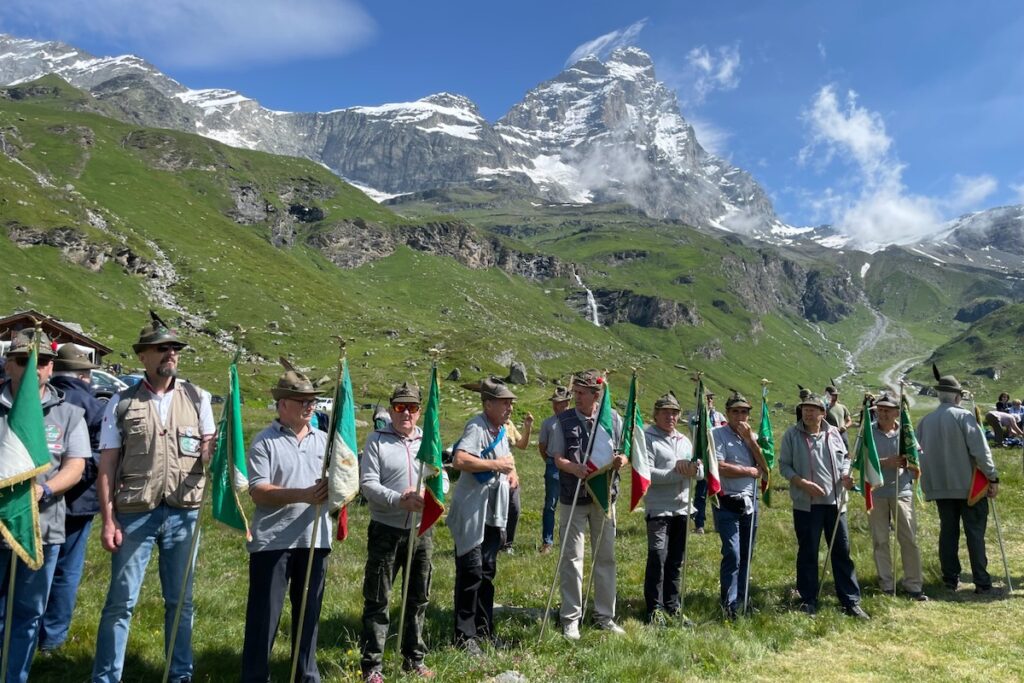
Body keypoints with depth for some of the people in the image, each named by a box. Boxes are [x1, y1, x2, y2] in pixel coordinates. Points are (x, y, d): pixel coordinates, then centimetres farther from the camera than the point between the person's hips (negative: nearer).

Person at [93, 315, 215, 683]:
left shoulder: (197, 398, 5)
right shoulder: (122, 402, 1)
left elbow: (208, 452, 6)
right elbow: (107, 465, 0)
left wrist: (210, 449, -18)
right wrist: (108, 520, -6)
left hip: (183, 514, 2)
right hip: (135, 514, -1)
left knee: (180, 600, 13)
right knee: (121, 600, 7)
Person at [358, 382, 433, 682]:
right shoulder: (376, 441, -5)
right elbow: (367, 484, -12)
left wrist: (427, 494, -19)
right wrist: (400, 500, -25)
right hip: (386, 531, -4)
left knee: (418, 598, 15)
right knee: (377, 600, 4)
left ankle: (414, 658, 30)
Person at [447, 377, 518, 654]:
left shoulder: (501, 429, 11)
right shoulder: (477, 427, -18)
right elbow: (460, 460, -34)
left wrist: (511, 471, 8)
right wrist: (496, 465, -26)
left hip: (493, 511, 9)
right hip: (470, 511, -9)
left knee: (488, 570, 16)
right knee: (471, 571, -5)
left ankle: (484, 629, 29)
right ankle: (464, 635, 7)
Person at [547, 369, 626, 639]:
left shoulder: (613, 418, 1)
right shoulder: (564, 421, -3)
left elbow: (625, 453, 8)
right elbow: (558, 459, -5)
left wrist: (620, 460, -16)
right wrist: (577, 469, -25)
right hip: (574, 498, -2)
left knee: (606, 557, 11)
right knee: (572, 558, 1)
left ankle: (604, 616, 25)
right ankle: (570, 618, 13)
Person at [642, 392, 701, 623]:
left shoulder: (684, 440, 16)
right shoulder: (647, 438, -6)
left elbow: (701, 472, 11)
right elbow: (647, 473, -17)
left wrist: (694, 469, -13)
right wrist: (679, 474, -21)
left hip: (682, 508, 6)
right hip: (658, 508, -6)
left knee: (676, 561, 13)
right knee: (657, 558, -8)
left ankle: (672, 605, 24)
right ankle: (654, 608, 3)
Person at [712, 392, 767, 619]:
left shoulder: (752, 436, 13)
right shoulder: (718, 434, -6)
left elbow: (764, 468, 0)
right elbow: (720, 468, -17)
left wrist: (750, 439, -8)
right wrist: (750, 471, -7)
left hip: (750, 502, 6)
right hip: (727, 503, -6)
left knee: (746, 554, 13)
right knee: (732, 554, -11)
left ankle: (742, 599, 26)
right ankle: (729, 605, -3)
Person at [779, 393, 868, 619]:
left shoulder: (833, 433, 6)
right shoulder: (792, 435, -3)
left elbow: (845, 458, 16)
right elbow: (784, 465, -4)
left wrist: (845, 475, -4)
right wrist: (803, 483, -17)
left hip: (835, 501, 3)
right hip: (806, 503, -3)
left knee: (842, 551, 8)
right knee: (807, 553, 7)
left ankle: (851, 601, 17)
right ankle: (808, 600, 19)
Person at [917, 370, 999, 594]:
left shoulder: (926, 420, 5)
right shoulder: (963, 416, -10)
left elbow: (919, 452, 9)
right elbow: (980, 450, -15)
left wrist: (928, 479, 19)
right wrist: (992, 477, -7)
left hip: (939, 485, 4)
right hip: (968, 484, -4)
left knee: (947, 531, 10)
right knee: (975, 533, 2)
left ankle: (950, 579, 15)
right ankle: (982, 583, 5)